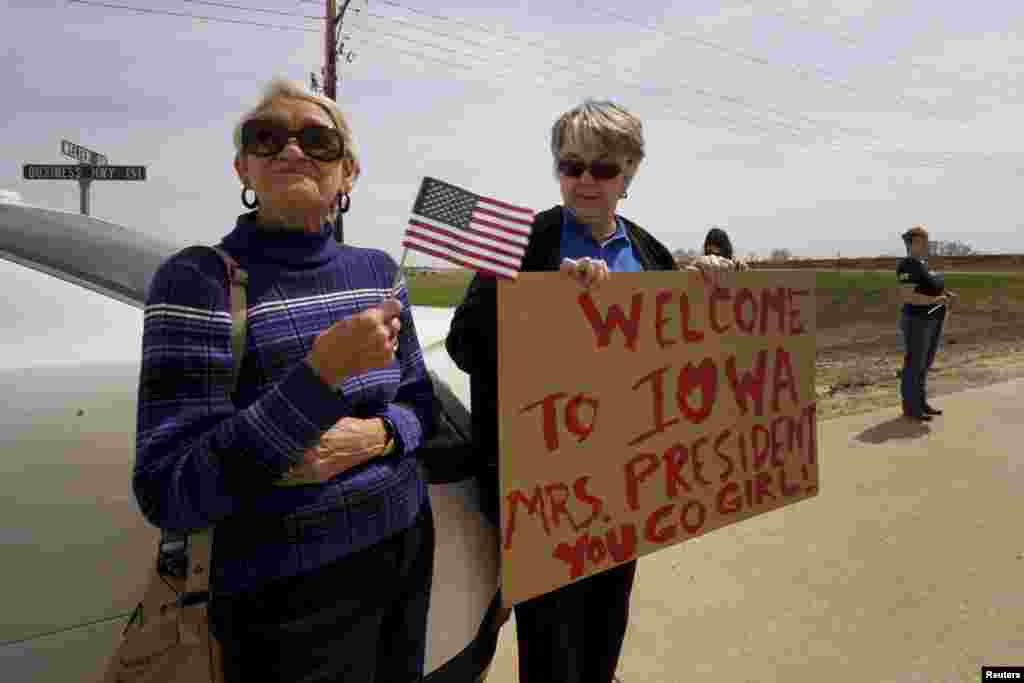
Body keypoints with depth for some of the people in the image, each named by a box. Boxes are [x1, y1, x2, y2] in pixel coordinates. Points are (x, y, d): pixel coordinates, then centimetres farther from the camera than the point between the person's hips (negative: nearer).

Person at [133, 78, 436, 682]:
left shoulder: (376, 269, 1)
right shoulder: (199, 279, -16)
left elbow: (421, 404, 7)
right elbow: (168, 497, -21)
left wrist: (375, 435, -17)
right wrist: (323, 371, -30)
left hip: (407, 549, 6)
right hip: (289, 599, -5)